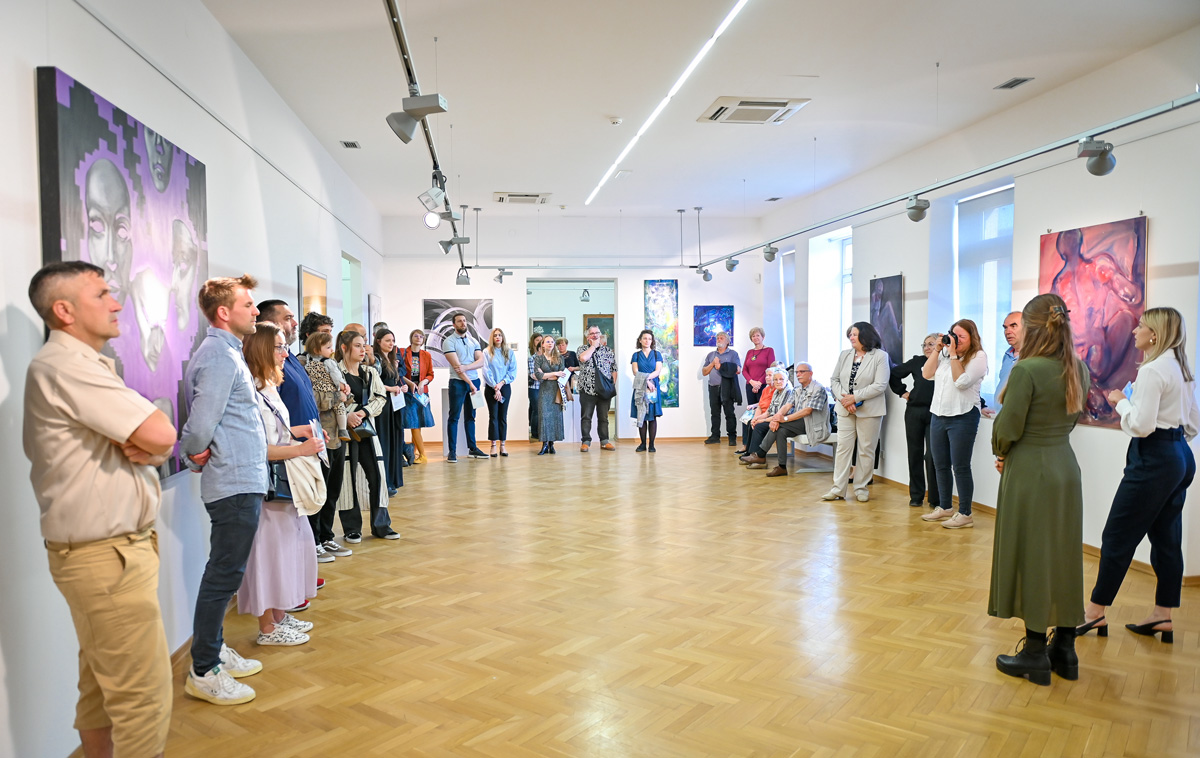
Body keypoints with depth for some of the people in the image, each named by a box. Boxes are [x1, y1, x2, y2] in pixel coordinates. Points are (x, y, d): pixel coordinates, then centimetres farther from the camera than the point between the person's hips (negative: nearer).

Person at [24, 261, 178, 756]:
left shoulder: (84, 364, 16)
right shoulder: (66, 365, -16)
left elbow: (155, 442, 12)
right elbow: (162, 437, -24)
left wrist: (138, 443, -10)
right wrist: (143, 442, -2)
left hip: (100, 551, 10)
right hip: (108, 554, -10)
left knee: (101, 685, 19)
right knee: (144, 696, -4)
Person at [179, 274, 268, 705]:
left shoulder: (226, 352, 16)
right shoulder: (221, 356, -17)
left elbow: (215, 421, 20)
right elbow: (200, 425, -21)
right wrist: (196, 454, -4)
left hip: (241, 482, 10)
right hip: (236, 483, -10)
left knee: (223, 572, 18)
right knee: (224, 575, -2)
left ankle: (215, 651, 31)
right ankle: (204, 673, 8)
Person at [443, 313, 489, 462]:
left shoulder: (473, 341, 12)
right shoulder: (449, 342, -3)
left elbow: (481, 361, 0)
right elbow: (456, 366, -12)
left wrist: (465, 367, -17)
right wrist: (470, 383, -15)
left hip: (474, 381, 5)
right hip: (458, 382, -5)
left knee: (470, 416, 11)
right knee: (454, 417, -3)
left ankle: (472, 448, 17)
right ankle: (452, 451, -1)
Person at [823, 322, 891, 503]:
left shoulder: (880, 356, -5)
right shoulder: (844, 355, 9)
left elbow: (880, 385, -13)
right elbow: (834, 380, 7)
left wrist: (855, 397, -16)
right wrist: (844, 399, -10)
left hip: (869, 411, -4)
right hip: (844, 409, 4)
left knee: (866, 450, 4)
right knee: (843, 447, 2)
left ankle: (861, 488, 14)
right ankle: (838, 489, 5)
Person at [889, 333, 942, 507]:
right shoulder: (917, 361, 9)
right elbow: (895, 374, 18)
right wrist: (902, 392, 12)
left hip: (934, 414, -4)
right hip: (914, 411, 4)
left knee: (931, 456, -4)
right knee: (915, 453, 9)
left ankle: (935, 499, 5)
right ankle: (916, 496, 19)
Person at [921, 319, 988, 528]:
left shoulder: (978, 356, -7)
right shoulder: (944, 354, 11)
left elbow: (961, 382, -18)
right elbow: (926, 374, 4)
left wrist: (953, 354, -15)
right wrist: (938, 349, -1)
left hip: (962, 417, -7)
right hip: (938, 415, 7)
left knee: (960, 467, -3)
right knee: (940, 465, 13)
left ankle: (965, 514, 6)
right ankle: (945, 508, 26)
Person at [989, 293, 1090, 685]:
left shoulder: (1027, 370, -19)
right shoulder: (1078, 369, 4)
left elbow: (1008, 427, -17)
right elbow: (1071, 418, 12)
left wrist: (1001, 451, 6)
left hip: (1031, 472, -7)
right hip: (1066, 466, 7)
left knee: (1031, 557, 3)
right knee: (1064, 555, 14)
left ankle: (1035, 654, 12)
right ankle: (1064, 649, 25)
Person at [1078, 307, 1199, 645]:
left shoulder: (1152, 371, -17)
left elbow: (1142, 425, -20)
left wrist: (1120, 401, -5)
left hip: (1153, 460, -10)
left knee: (1118, 535, -2)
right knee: (1166, 538, 12)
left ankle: (1095, 613, 5)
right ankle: (1163, 617, 19)